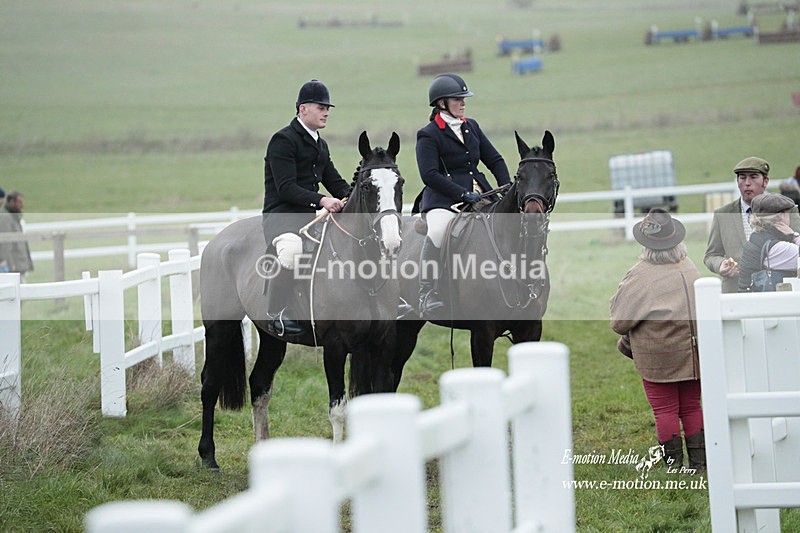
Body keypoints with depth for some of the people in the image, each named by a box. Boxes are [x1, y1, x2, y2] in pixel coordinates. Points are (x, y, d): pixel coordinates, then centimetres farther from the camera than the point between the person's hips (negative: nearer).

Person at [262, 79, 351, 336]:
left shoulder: (320, 145, 20)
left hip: (313, 214, 9)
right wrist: (322, 200, -29)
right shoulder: (283, 140, -8)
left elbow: (335, 182, 22)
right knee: (292, 248, -40)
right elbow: (286, 188, -18)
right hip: (281, 215, -9)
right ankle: (276, 313, -30)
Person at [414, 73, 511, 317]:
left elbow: (495, 160, 20)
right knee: (437, 232, -34)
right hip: (444, 200, -7)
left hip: (479, 194, 7)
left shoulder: (471, 127, 17)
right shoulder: (429, 135, -3)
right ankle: (427, 296, -29)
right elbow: (430, 175, -15)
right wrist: (463, 194, -21)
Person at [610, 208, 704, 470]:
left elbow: (620, 322, -9)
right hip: (691, 348, 5)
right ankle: (698, 460, 17)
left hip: (657, 354, -5)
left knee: (665, 409, 3)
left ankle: (674, 462, 7)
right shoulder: (690, 269, 3)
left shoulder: (639, 276, -15)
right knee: (691, 406, 14)